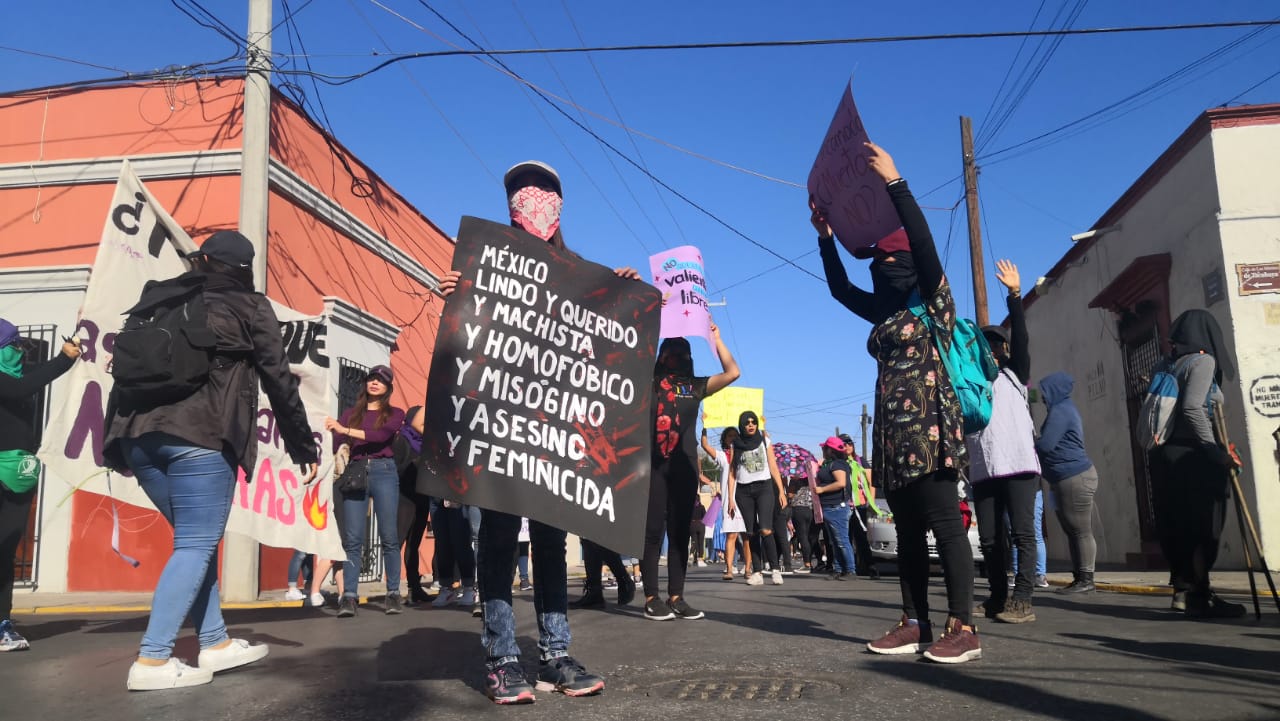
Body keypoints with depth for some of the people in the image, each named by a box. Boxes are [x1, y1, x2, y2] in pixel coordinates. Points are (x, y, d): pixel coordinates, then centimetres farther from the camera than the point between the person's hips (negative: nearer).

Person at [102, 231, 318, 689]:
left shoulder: (158, 299, 21)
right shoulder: (249, 307, 8)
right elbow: (278, 380, 6)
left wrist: (117, 438, 19)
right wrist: (303, 445, 11)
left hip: (141, 433, 6)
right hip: (200, 435, -6)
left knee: (195, 539, 16)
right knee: (197, 544, 1)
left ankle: (214, 643, 22)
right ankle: (152, 661, -4)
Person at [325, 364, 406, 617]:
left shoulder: (395, 414, 12)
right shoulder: (350, 414, 18)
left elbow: (381, 435, -8)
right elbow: (338, 445, 6)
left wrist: (345, 430, -14)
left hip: (383, 472, -1)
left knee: (389, 537, -3)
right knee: (352, 539, -6)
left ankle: (393, 593, 1)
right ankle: (349, 596, -7)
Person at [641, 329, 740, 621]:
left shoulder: (695, 386, 16)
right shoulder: (647, 381, 9)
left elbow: (732, 372, 10)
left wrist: (715, 338, 11)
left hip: (684, 465, 3)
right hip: (653, 463, -3)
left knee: (680, 532, 5)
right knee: (652, 531, -4)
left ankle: (676, 597, 10)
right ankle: (651, 598, 0)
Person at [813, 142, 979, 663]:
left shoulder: (932, 300, 1)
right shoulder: (885, 312, 21)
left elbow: (922, 241, -14)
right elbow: (839, 288, 26)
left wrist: (894, 182, -17)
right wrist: (826, 237, 19)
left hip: (929, 424, -8)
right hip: (893, 430, 8)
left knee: (944, 522, -10)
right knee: (907, 529, 6)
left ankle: (963, 628, -9)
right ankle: (915, 624, 9)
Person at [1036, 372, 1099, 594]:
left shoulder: (1059, 412, -12)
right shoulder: (1066, 409, 20)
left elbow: (1045, 445, -18)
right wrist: (1036, 441, 9)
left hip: (1074, 479, -10)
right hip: (1073, 478, 10)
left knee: (1081, 532, -7)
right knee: (1075, 531, 11)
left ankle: (1085, 580, -4)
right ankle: (1080, 578, 15)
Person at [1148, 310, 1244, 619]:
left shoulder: (1171, 365, 18)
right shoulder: (1203, 360, -5)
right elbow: (1192, 408, -19)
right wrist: (1216, 451, -19)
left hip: (1166, 454, 8)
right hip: (1192, 456, -8)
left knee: (1179, 527, 9)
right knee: (1203, 527, -4)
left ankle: (1184, 589, 13)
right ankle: (1199, 596, -2)